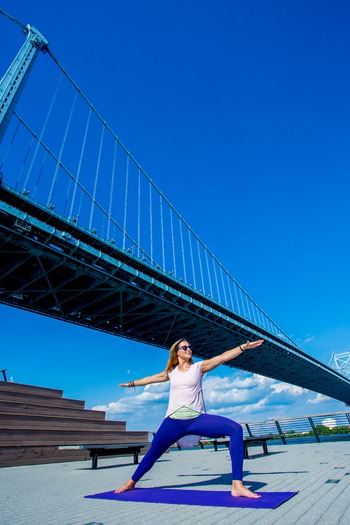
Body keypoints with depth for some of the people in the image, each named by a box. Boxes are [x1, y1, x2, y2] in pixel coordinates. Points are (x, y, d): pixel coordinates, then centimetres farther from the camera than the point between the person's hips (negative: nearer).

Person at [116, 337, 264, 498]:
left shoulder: (199, 367, 2)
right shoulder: (171, 372, 10)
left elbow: (223, 357, -9)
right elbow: (151, 379, 25)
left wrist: (244, 346, -21)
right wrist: (131, 383, 38)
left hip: (197, 419, -2)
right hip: (174, 422, 2)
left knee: (235, 429, -22)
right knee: (152, 454, 14)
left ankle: (237, 485, -17)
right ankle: (131, 483, 44)